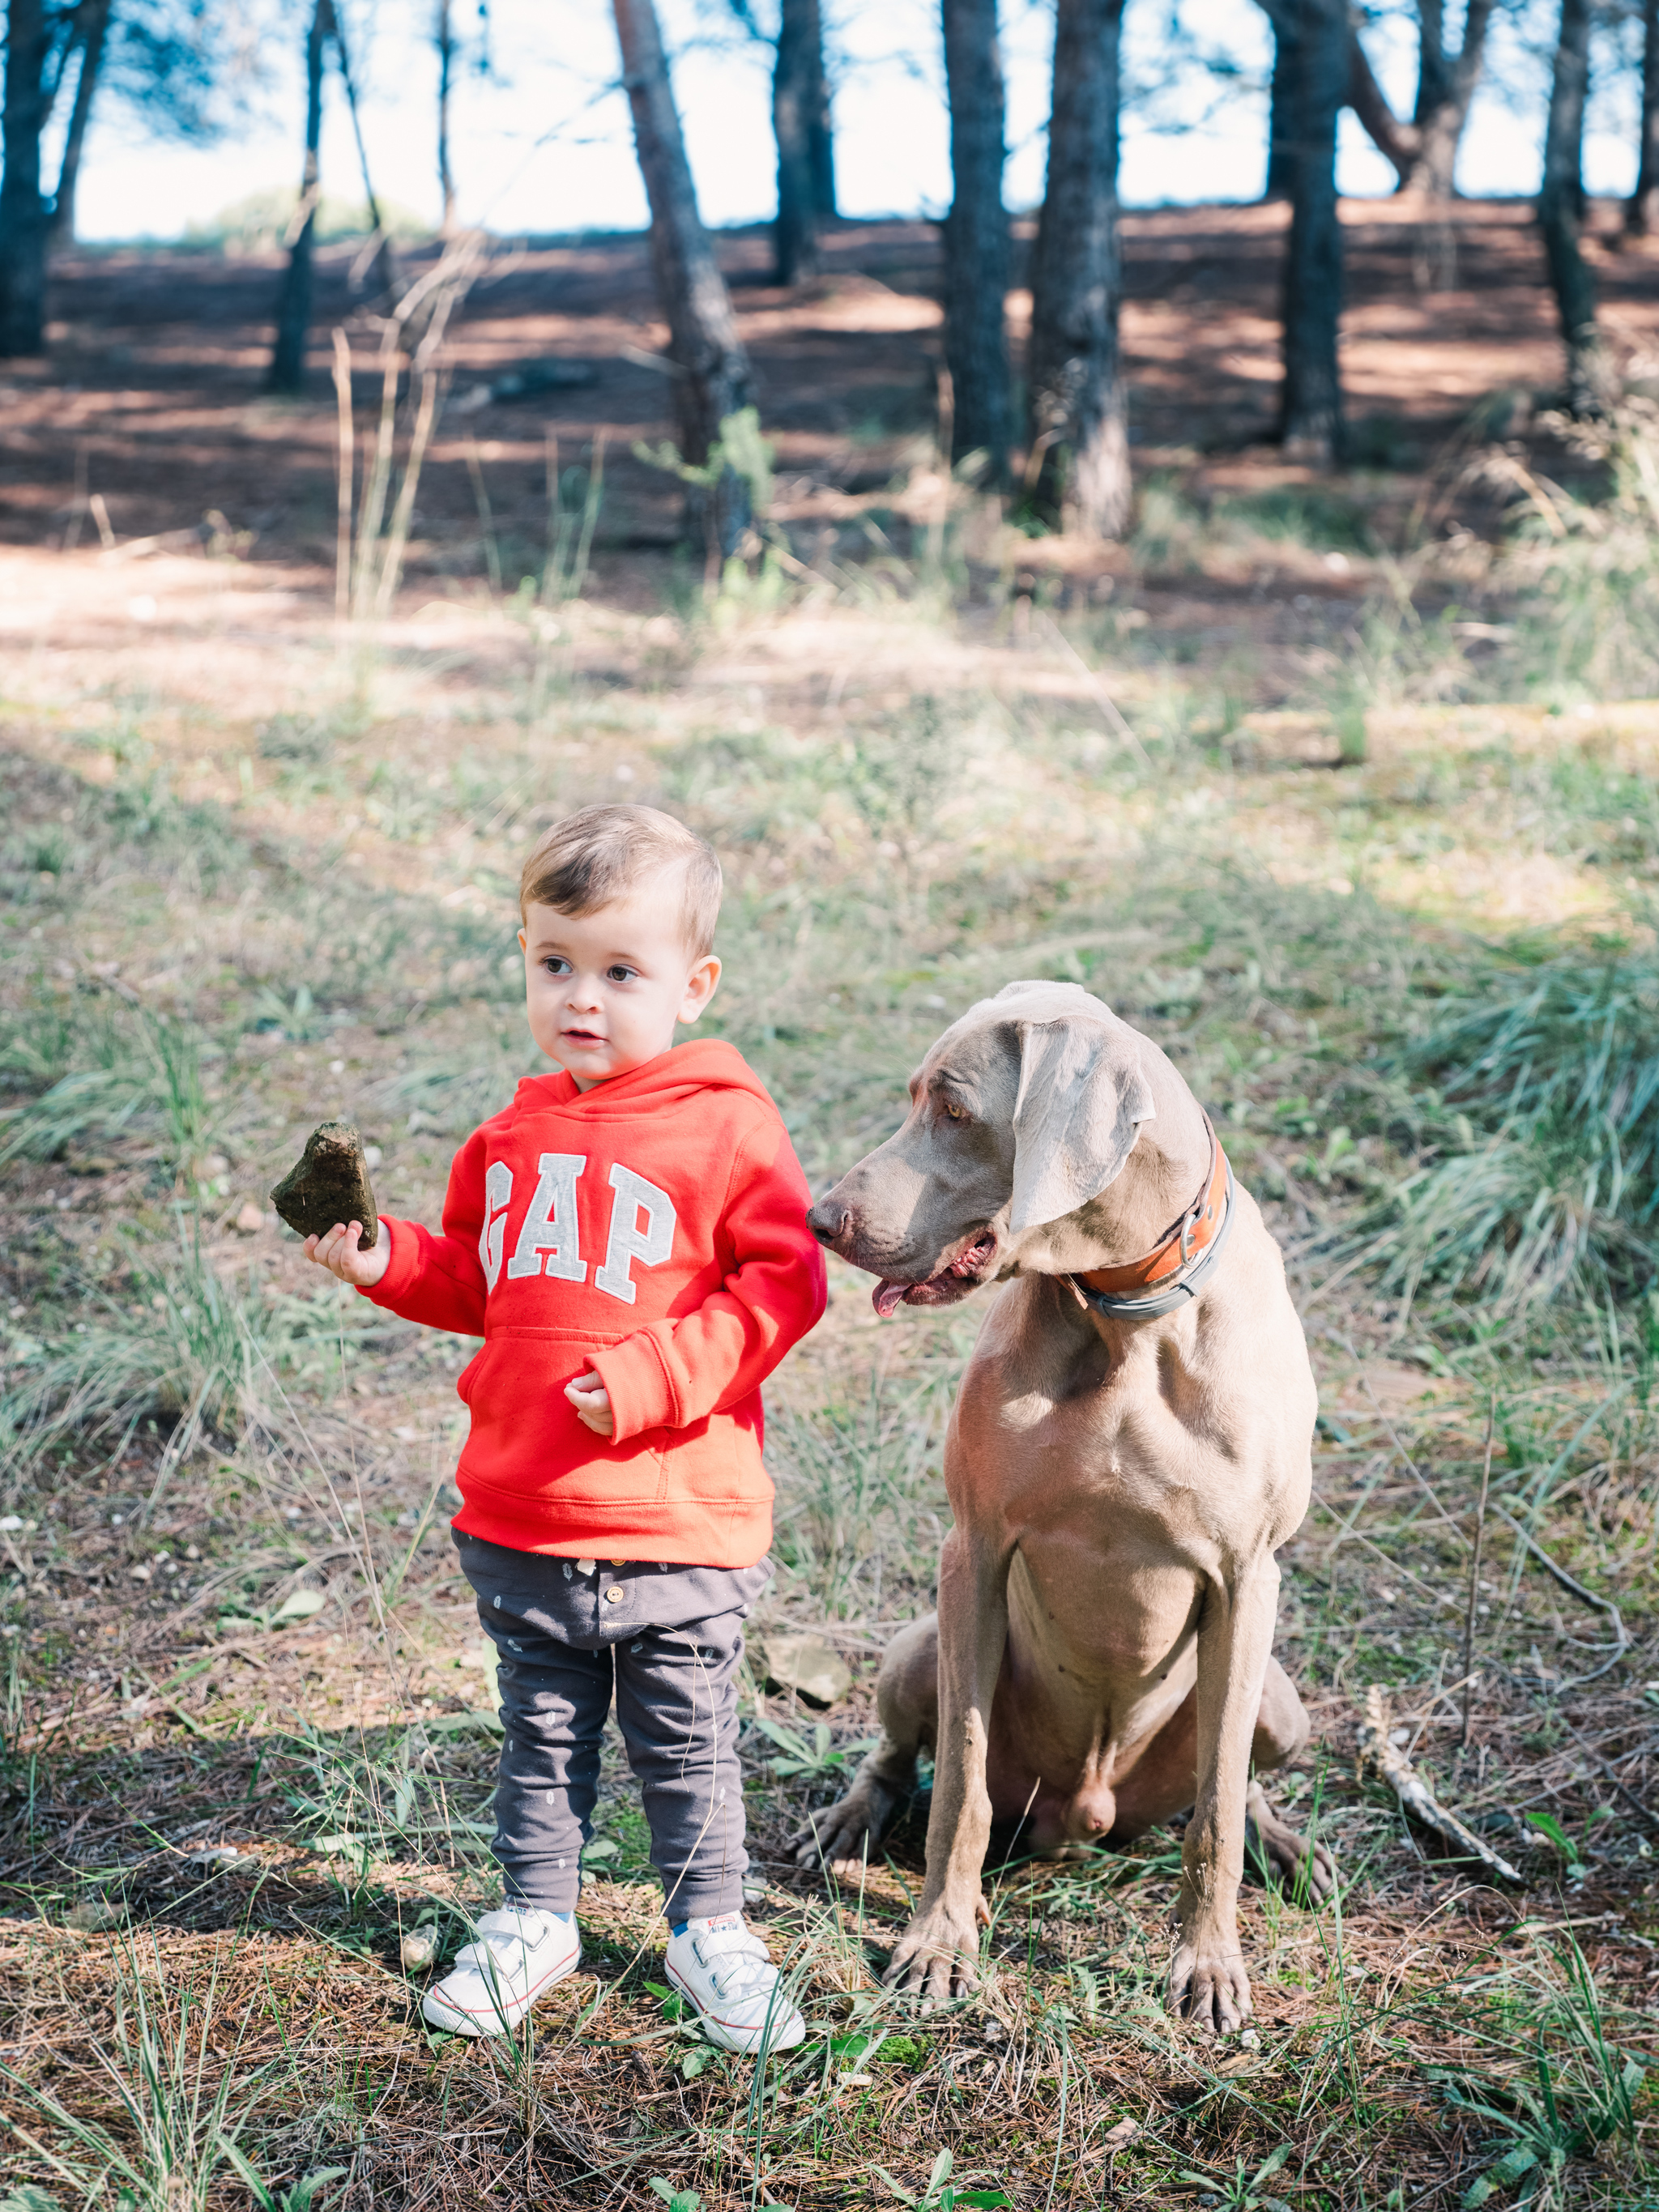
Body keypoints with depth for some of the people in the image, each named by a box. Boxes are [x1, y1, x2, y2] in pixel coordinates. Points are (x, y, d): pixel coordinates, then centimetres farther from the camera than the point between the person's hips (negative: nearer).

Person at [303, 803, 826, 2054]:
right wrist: (380, 1258, -2)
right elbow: (476, 1282, 17)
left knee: (688, 1744, 12)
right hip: (520, 1518, 5)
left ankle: (710, 1927, 31)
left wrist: (648, 1378, -22)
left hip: (678, 1526, -4)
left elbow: (781, 1286, -13)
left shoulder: (726, 1128, -11)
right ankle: (535, 1918, 35)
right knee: (543, 1737, 19)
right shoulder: (513, 1135, 7)